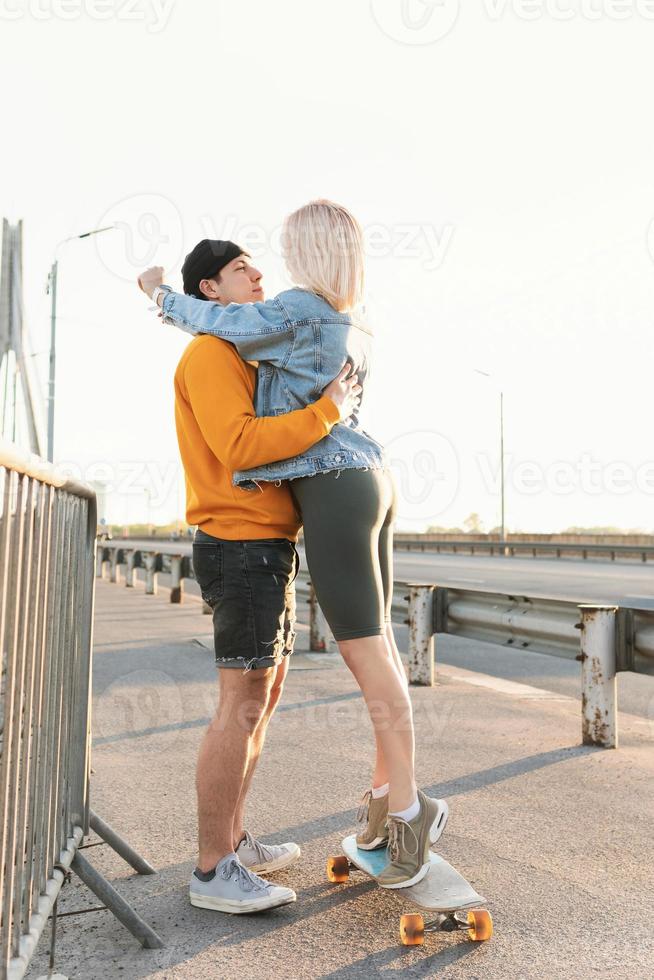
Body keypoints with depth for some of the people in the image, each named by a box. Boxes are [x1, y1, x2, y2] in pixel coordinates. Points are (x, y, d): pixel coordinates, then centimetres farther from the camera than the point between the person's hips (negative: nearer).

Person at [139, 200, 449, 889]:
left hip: (333, 491, -9)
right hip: (369, 481, 10)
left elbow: (214, 322, -2)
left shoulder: (298, 308, -10)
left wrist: (161, 292, 15)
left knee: (365, 653, -4)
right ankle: (388, 788, 23)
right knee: (375, 645, 12)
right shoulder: (357, 328, 17)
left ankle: (408, 808, 6)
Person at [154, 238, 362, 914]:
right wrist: (327, 412, -18)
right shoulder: (210, 354, -9)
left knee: (262, 698, 14)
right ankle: (213, 871, 4)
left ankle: (232, 842, 25)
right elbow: (239, 447, -23)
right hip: (243, 547, -10)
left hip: (266, 550, 10)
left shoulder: (244, 361, 23)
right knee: (242, 707, -7)